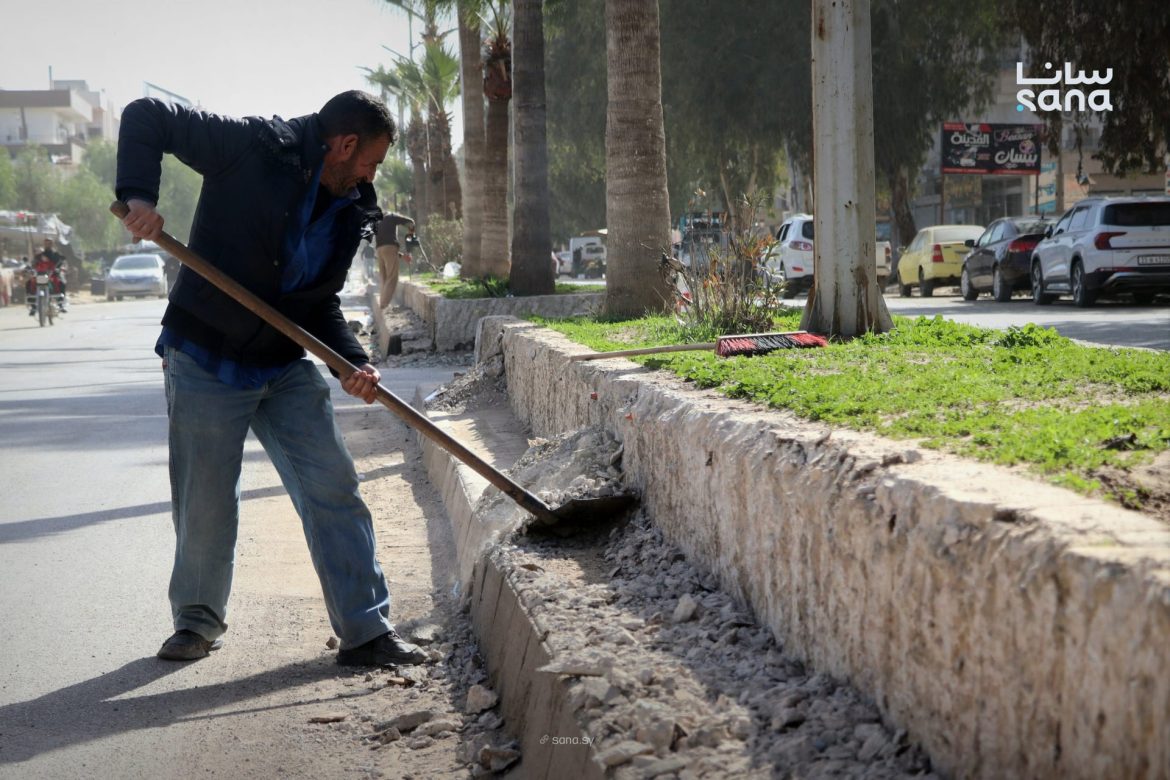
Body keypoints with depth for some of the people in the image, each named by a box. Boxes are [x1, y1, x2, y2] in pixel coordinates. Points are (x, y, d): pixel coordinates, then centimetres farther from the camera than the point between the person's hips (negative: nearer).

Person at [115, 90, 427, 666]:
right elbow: (146, 117, -10)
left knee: (334, 489, -1)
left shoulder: (349, 213, 7)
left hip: (287, 368, 6)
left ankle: (366, 631, 4)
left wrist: (351, 362, -7)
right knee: (205, 502, 3)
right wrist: (138, 195, -25)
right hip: (206, 364, -5)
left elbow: (321, 305, 12)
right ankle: (198, 619, 27)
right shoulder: (254, 148, -12)